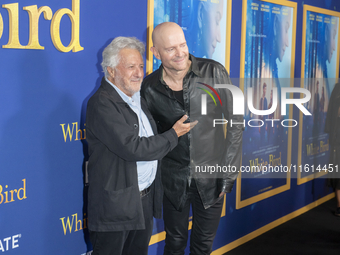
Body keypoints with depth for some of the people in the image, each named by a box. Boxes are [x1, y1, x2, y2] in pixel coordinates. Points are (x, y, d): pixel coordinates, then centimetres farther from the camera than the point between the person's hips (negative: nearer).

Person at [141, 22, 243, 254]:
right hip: (173, 180, 1)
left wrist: (229, 173, -8)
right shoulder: (150, 87, -7)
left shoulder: (214, 72, -11)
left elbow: (235, 123, -7)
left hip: (211, 177, -1)